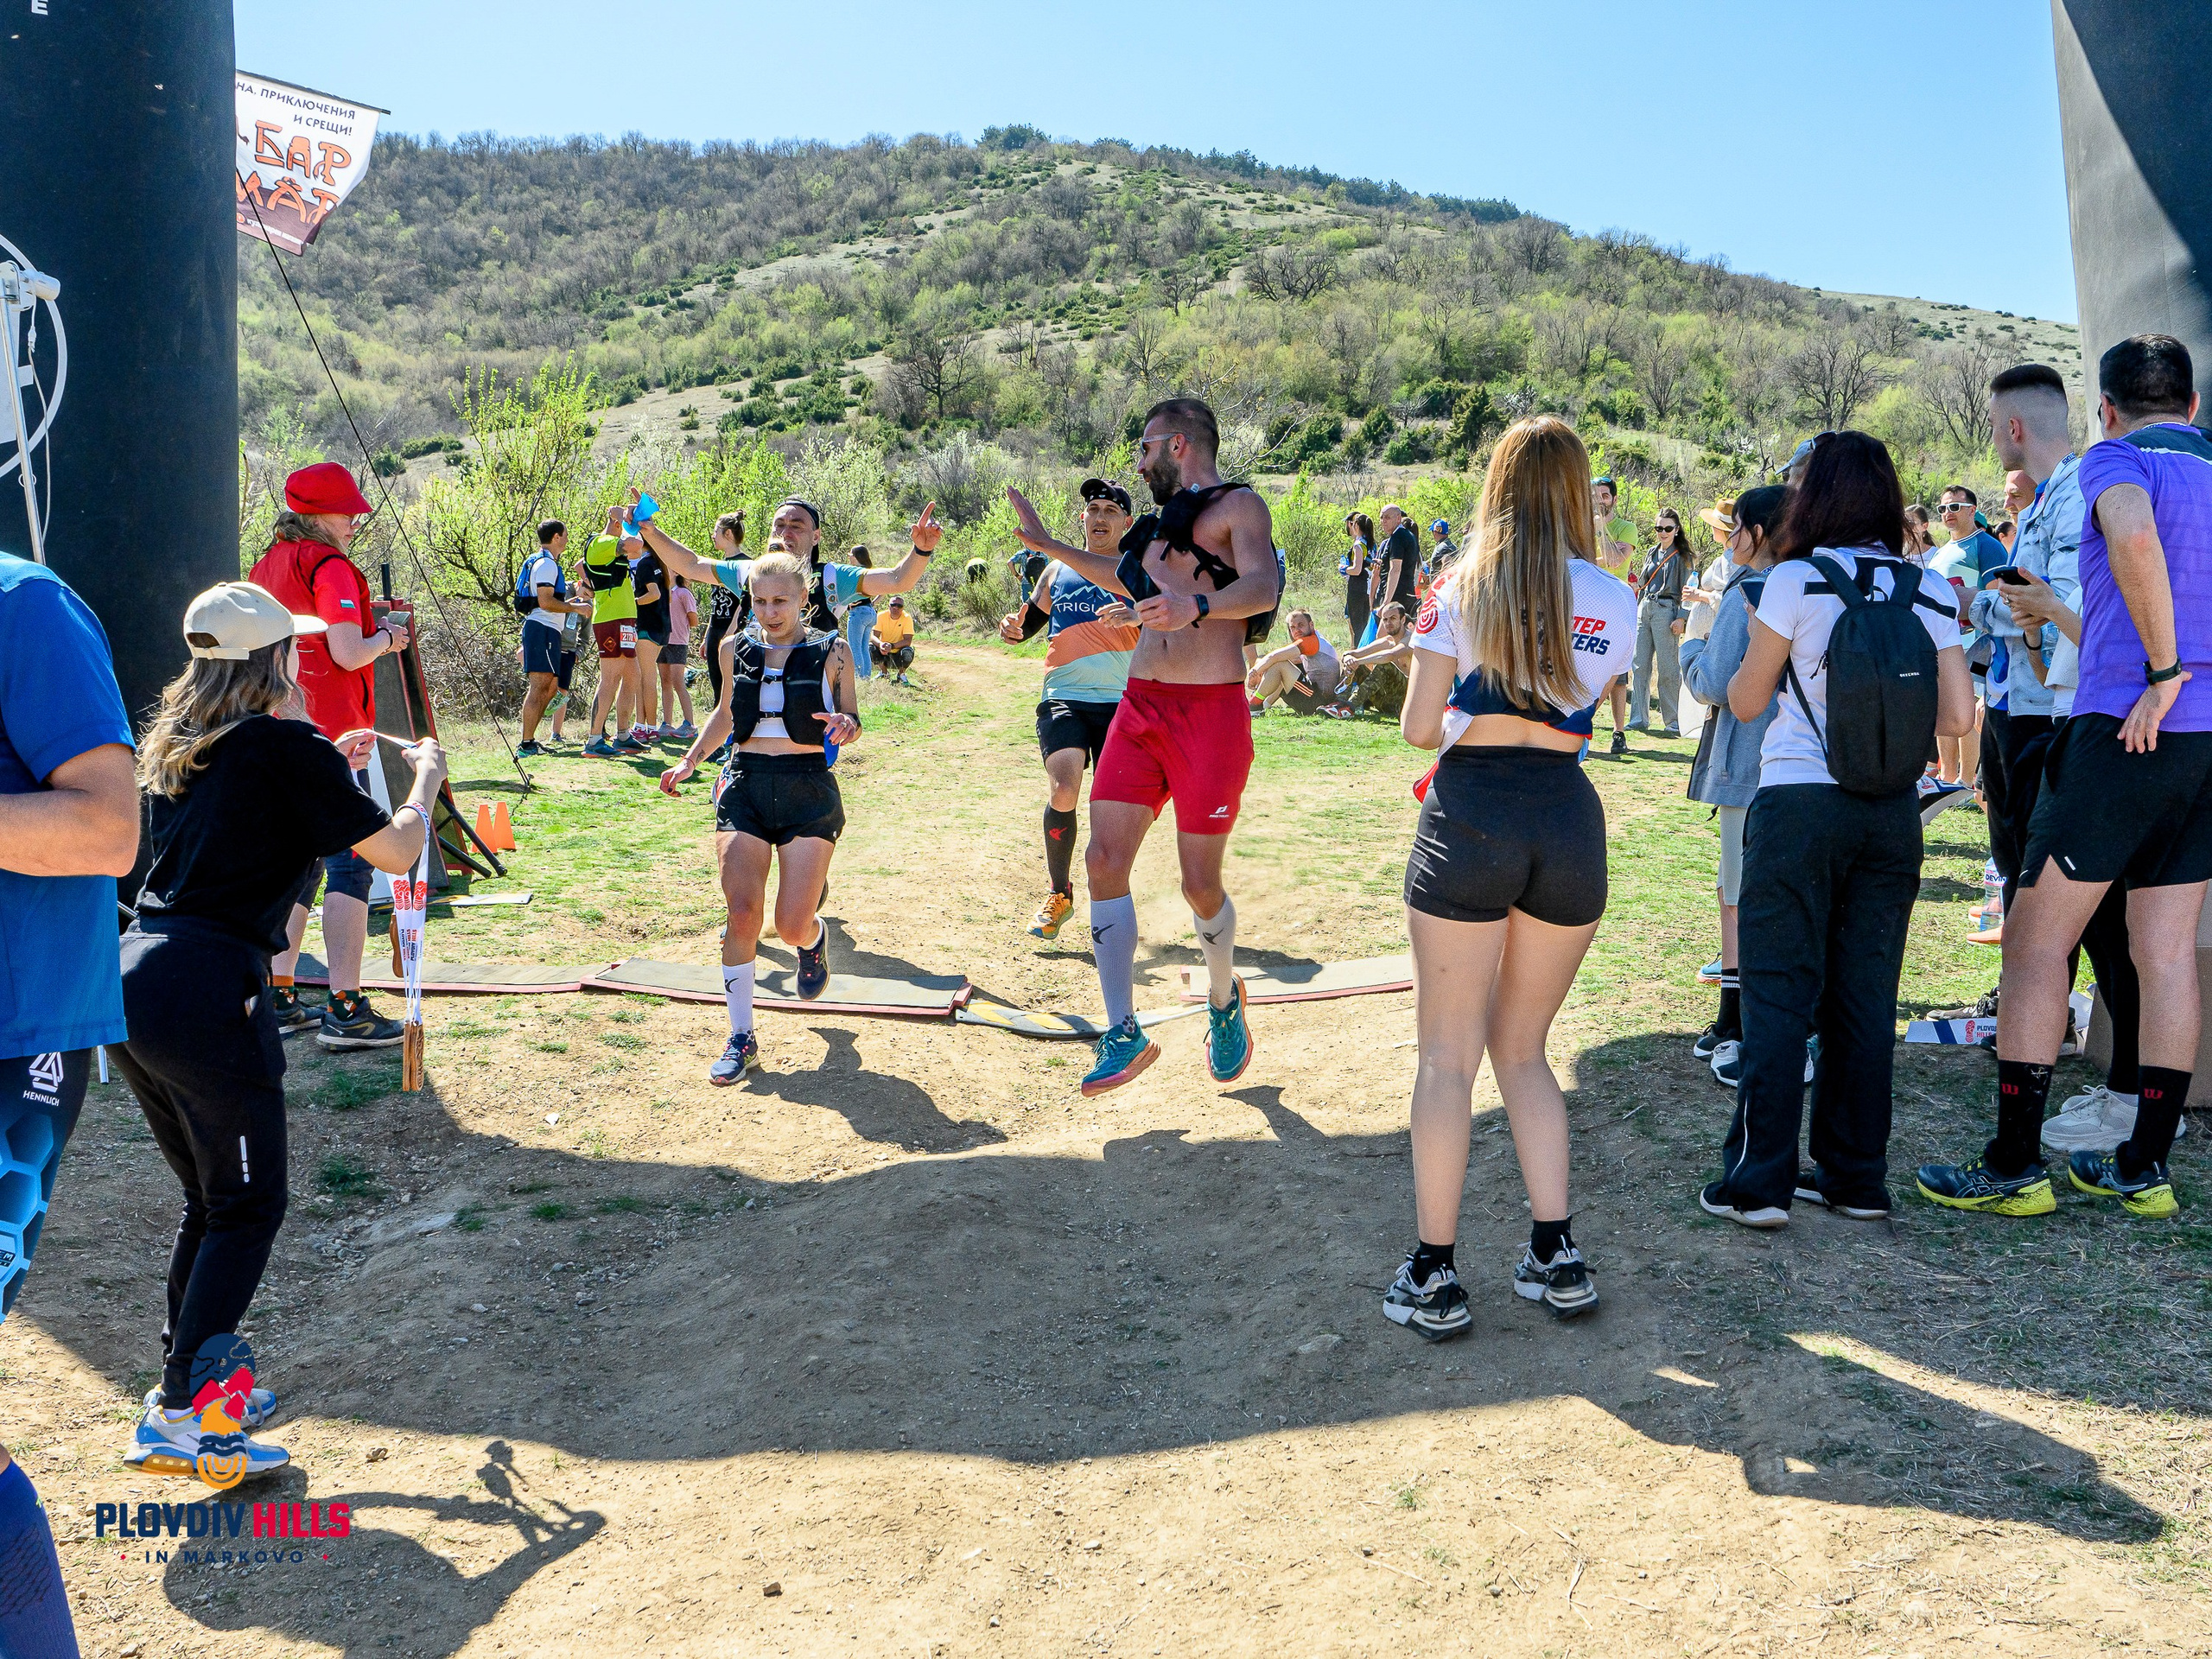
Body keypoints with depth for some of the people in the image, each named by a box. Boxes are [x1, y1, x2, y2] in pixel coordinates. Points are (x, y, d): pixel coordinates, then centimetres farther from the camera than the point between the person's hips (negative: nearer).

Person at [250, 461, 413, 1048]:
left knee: (299, 864, 16)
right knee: (350, 865, -6)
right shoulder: (330, 567, -10)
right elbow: (348, 653, -18)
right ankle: (345, 1010, -8)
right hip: (331, 734, -9)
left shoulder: (264, 567, 16)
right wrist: (386, 638, 1)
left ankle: (279, 999, 18)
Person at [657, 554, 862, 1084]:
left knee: (792, 926, -9)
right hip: (744, 786, 2)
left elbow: (851, 719, 2)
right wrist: (689, 761, 17)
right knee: (742, 912, -11)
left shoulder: (832, 652, 1)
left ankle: (814, 939, 31)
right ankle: (741, 1038, 1)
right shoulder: (737, 650, 9)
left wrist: (846, 725, -20)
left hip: (808, 789, -2)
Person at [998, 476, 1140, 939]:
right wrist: (1013, 628, -3)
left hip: (1120, 701, 0)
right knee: (1063, 792, -20)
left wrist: (1139, 617, -24)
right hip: (1063, 697, 0)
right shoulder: (1057, 570, 14)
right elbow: (1030, 621, 21)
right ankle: (1058, 893, -1)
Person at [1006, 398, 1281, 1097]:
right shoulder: (1164, 520, 21)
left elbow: (1262, 587, -23)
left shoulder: (1238, 507, -3)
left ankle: (1224, 1001, 27)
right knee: (1103, 859, -5)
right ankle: (1123, 1034, 1)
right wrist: (1046, 544, 43)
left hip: (1210, 712, -7)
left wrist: (1196, 606, -42)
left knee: (1199, 882, -2)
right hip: (1140, 706, 7)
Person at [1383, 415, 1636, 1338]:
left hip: (1469, 818, -3)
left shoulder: (1461, 591, 0)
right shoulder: (1615, 603, 6)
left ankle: (1433, 1277, 6)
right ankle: (1557, 1256, 15)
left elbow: (1418, 728, -2)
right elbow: (1585, 715, 15)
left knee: (1449, 1057, 4)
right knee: (1522, 1049, 17)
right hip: (1571, 821, 3)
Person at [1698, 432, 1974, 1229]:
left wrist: (1758, 640, 19)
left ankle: (1759, 1180, 1)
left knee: (1779, 992, 0)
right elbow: (1958, 715, 3)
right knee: (1867, 996, 11)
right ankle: (1856, 1177, 18)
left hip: (1799, 804, -4)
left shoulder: (1796, 580, -6)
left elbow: (1745, 701, 0)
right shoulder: (1931, 589, 6)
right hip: (1892, 812, 4)